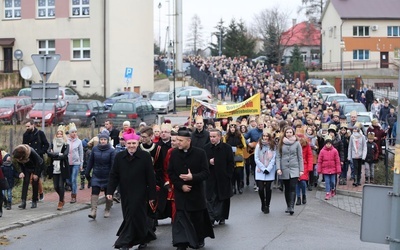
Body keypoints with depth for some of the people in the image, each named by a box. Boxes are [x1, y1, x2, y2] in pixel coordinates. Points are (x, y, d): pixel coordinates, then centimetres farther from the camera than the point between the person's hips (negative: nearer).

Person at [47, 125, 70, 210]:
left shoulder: (66, 145, -1)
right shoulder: (53, 144, 8)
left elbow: (65, 155, -15)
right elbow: (48, 152, -7)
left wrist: (54, 155, -10)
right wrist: (58, 154, -16)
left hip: (63, 169, -4)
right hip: (54, 168, 4)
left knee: (61, 186, -6)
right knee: (56, 186, 6)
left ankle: (60, 202, 8)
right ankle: (62, 199, 29)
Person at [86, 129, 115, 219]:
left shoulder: (111, 150, -10)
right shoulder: (95, 149, -1)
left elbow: (113, 164, -11)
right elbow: (90, 161, 6)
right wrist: (87, 173, 8)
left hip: (107, 177, -1)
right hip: (96, 176, 2)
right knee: (94, 193, -9)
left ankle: (107, 210, 26)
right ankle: (93, 211, -14)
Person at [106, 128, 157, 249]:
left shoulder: (145, 156, -9)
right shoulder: (119, 157, 0)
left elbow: (151, 178, -7)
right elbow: (113, 175, 3)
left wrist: (151, 196, -7)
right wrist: (110, 191, -6)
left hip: (139, 194, -4)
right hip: (125, 194, 4)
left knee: (133, 217, -6)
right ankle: (145, 237, 29)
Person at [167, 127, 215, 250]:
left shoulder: (200, 153, -9)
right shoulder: (174, 153, -2)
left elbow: (206, 173, -10)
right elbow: (171, 173, 2)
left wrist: (192, 177, -26)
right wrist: (180, 185, -11)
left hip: (196, 191, -1)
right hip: (180, 191, 1)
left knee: (197, 217, 11)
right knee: (181, 217, -5)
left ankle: (199, 239, 32)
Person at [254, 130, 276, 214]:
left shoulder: (273, 146, 1)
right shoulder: (259, 145, -1)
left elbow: (273, 159, -1)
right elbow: (256, 158, -3)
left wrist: (268, 169, -10)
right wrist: (263, 169, -8)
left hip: (270, 171, 0)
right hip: (260, 171, 0)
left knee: (268, 188, -1)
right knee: (261, 188, -5)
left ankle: (267, 206, 12)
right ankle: (263, 204, 17)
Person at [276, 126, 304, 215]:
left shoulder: (297, 143, 2)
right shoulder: (281, 143, 4)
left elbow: (300, 157, 3)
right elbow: (278, 156, 3)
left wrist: (301, 169, 0)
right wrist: (278, 168, -8)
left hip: (294, 169, -2)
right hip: (284, 169, 2)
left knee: (293, 188, -12)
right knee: (287, 188, 9)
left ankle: (291, 207, -16)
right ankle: (288, 206, 18)